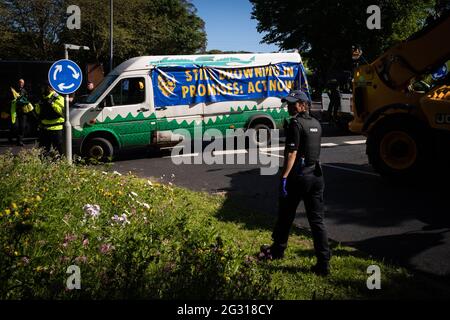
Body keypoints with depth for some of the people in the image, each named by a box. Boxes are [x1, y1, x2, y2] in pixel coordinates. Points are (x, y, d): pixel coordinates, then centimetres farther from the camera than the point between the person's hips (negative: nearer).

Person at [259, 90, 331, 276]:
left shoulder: (296, 124, -12)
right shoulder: (316, 124, 12)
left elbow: (292, 154, -18)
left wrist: (284, 177, -18)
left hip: (298, 176, -7)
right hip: (316, 175, 7)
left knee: (286, 216, 12)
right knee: (317, 220, 6)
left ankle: (277, 251, 30)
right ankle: (323, 263, 3)